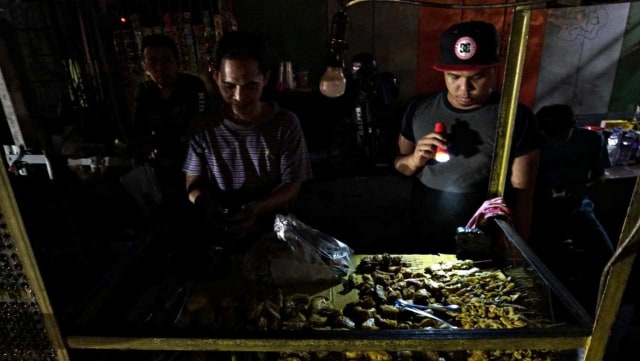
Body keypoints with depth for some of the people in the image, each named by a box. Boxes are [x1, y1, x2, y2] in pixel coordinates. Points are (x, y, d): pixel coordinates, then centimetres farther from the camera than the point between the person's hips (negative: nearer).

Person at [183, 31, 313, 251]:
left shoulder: (285, 124, -6)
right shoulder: (204, 127, -1)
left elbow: (292, 184, -4)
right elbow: (194, 182, 5)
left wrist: (258, 208, -23)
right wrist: (206, 204, -19)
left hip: (272, 229, -1)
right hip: (219, 232, 2)